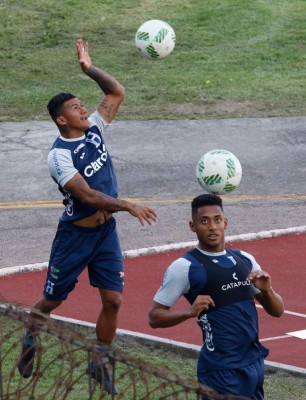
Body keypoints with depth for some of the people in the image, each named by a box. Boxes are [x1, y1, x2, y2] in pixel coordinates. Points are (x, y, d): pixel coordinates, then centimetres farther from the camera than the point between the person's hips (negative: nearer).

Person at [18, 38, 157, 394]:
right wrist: (129, 206, -33)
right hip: (75, 235, -5)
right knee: (52, 300, 9)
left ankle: (99, 362, 14)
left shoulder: (94, 130, 1)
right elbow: (87, 195, -27)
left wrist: (89, 69, -5)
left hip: (106, 231, 5)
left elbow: (117, 92, 7)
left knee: (113, 300, -1)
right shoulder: (59, 155, -19)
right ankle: (30, 339, 37)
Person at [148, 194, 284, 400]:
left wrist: (267, 290, -5)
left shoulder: (245, 260, 10)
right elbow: (154, 317, -5)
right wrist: (189, 311, -21)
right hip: (221, 370, -6)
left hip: (255, 363, 6)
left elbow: (277, 311, 15)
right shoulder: (185, 267, -7)